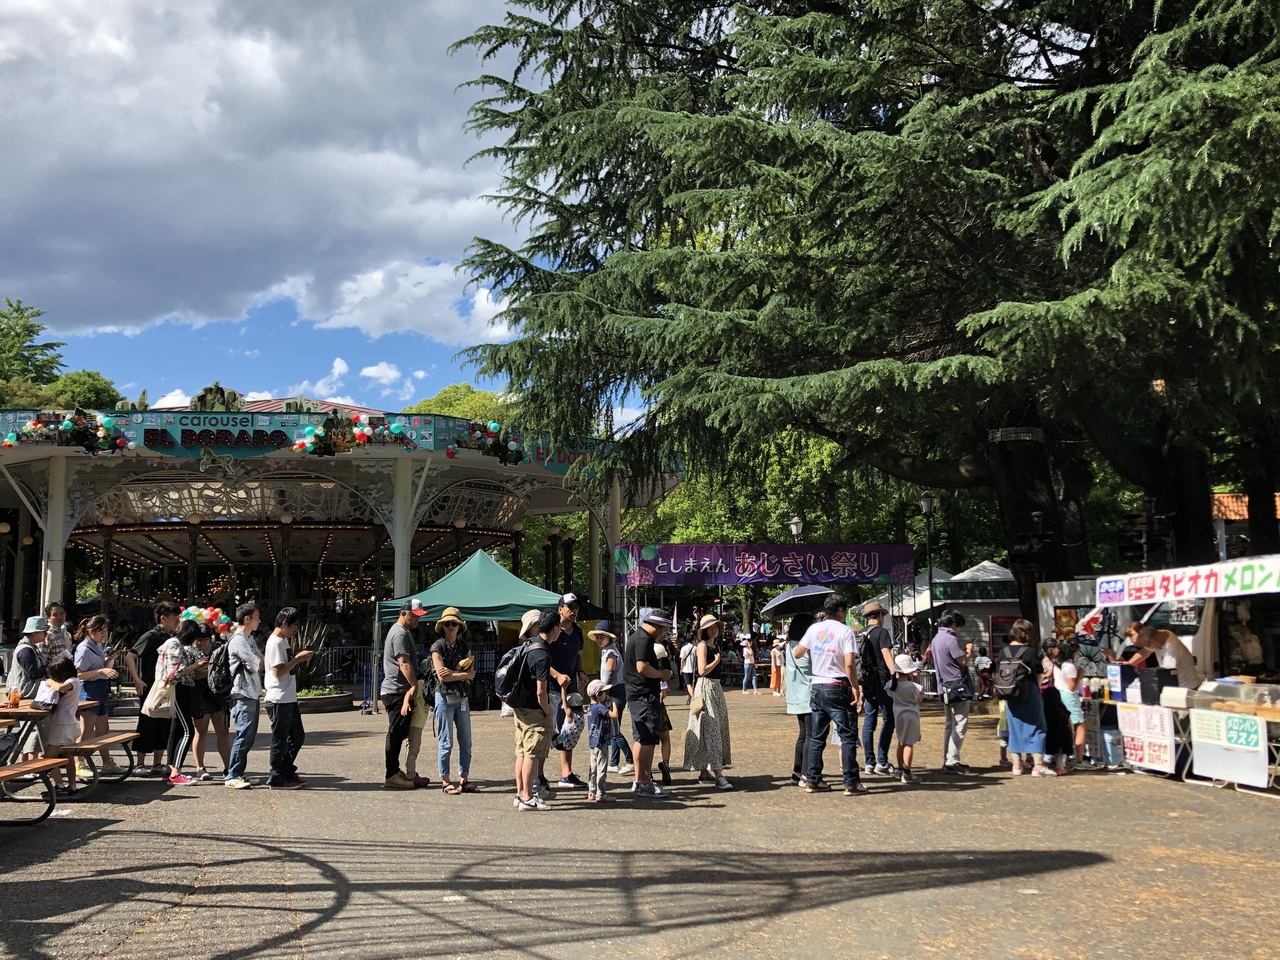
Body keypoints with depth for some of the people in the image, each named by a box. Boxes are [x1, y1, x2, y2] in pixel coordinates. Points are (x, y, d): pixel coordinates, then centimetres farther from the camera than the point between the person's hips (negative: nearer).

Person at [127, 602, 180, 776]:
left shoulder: (170, 638, 11)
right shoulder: (151, 636, -11)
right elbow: (129, 657, -16)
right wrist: (137, 680, -22)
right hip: (150, 688, -8)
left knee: (164, 726, 10)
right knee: (147, 726, -2)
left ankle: (157, 764, 18)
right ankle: (140, 765, 6)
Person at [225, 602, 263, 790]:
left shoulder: (250, 639, 19)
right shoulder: (238, 640, -13)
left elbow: (261, 661, 15)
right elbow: (256, 666, -14)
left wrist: (254, 663, -5)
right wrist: (258, 662, 6)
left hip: (253, 693, 10)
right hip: (243, 693, -10)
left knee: (249, 735, 11)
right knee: (244, 735, -11)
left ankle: (238, 772, 17)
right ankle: (232, 777, -9)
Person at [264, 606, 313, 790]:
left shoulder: (283, 641, 16)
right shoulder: (275, 642, -14)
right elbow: (278, 671, -21)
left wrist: (299, 658, 8)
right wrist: (298, 658, -17)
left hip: (289, 699, 10)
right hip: (279, 699, -10)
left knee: (297, 737, 15)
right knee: (280, 740, -1)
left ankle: (288, 773, 24)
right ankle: (277, 779, 7)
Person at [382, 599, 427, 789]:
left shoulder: (402, 631, 20)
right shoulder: (400, 633, -14)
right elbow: (404, 663, -23)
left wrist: (412, 687, 18)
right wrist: (414, 686, -26)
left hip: (399, 691, 10)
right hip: (397, 691, -10)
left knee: (399, 734, 14)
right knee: (396, 734, -7)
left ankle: (394, 772, 20)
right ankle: (392, 776, -4)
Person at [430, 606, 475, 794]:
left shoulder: (464, 646, 11)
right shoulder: (438, 646, -4)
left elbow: (471, 673, 0)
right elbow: (442, 676, -13)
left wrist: (453, 673, -15)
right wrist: (464, 675, -5)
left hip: (463, 698, 5)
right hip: (445, 697, -5)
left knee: (466, 742, 6)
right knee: (446, 743, -2)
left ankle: (463, 779, 15)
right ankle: (446, 781, 6)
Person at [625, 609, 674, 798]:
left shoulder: (636, 636, 18)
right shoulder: (644, 639, -16)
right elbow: (642, 667, -26)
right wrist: (662, 674, -11)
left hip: (635, 695, 11)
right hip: (645, 696, -11)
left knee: (641, 739, 17)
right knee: (648, 740, -9)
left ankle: (639, 780, 24)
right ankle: (645, 784, -8)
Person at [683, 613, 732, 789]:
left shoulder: (715, 645, 16)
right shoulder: (702, 645, -10)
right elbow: (702, 670, -19)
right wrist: (716, 660, -6)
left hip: (716, 688, 10)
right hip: (705, 687, -10)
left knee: (715, 730, 12)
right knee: (711, 730, -12)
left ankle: (704, 771, 19)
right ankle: (718, 776, -17)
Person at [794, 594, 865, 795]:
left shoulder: (814, 629, 5)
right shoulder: (845, 632, -9)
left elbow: (797, 653, 12)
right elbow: (849, 664, -18)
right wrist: (856, 688, -9)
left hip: (816, 687, 5)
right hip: (837, 688, -5)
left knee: (816, 736, 11)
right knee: (848, 736, 1)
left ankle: (813, 780, 13)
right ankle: (851, 782, -1)